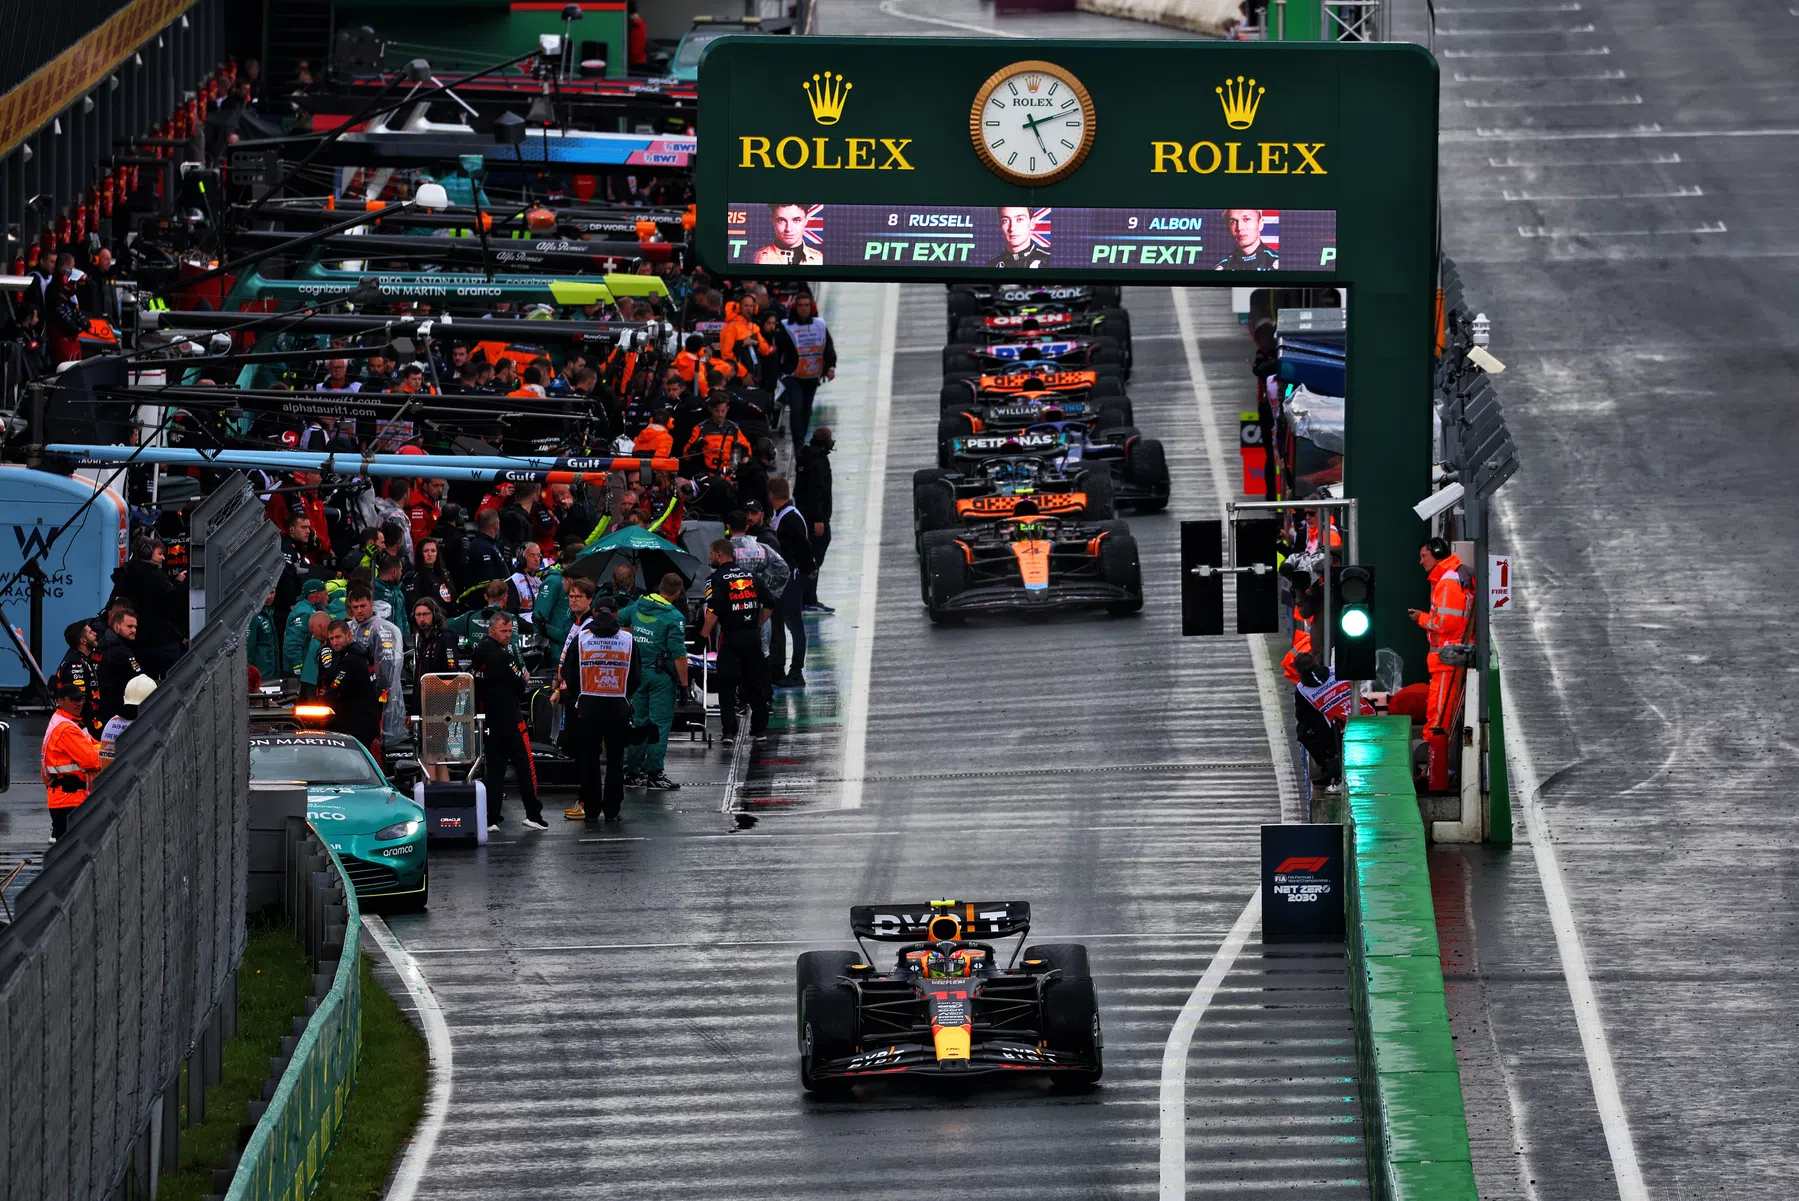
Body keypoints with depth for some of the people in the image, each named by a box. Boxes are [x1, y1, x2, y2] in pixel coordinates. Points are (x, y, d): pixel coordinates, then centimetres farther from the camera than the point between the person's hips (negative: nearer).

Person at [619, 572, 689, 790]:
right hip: (662, 675, -6)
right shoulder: (674, 617, -15)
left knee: (639, 721, 15)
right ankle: (655, 774, -3)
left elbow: (617, 618, 23)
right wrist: (684, 683, -12)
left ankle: (633, 771, 17)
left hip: (637, 672, 6)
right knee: (660, 724, -1)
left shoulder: (637, 606, 3)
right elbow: (679, 654, -17)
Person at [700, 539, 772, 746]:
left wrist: (703, 636, -12)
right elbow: (769, 605, 13)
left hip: (730, 636, -5)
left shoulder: (717, 578, -7)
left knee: (727, 684, 0)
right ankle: (760, 727, 21)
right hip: (753, 635, 5)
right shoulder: (750, 575, 12)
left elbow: (713, 612, -18)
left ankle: (729, 731, -6)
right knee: (756, 681, 15)